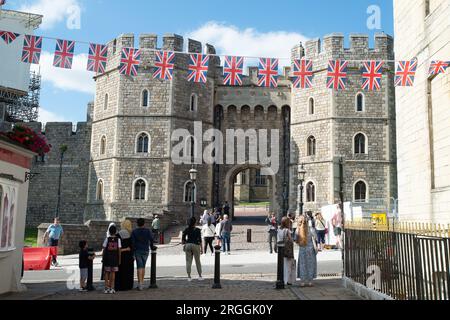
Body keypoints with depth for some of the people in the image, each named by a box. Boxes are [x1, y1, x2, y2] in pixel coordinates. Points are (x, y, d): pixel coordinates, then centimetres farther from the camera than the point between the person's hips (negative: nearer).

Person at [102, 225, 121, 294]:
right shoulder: (118, 239, -1)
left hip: (107, 257, 0)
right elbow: (119, 250, -2)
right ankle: (112, 288, 3)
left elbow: (104, 249, -2)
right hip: (115, 258, 0)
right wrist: (119, 259, 4)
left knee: (106, 272, 9)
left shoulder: (107, 239, -2)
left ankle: (106, 288, 9)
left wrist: (103, 258, 7)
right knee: (113, 272, 5)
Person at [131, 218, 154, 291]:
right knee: (143, 266, 13)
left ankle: (140, 283, -14)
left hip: (137, 251, -1)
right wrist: (152, 247, 15)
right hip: (145, 251, 1)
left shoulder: (134, 232, -2)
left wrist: (132, 252, -3)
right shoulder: (148, 231, 0)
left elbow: (132, 242, -6)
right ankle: (142, 283, 17)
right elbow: (151, 240, -3)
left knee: (139, 267, -3)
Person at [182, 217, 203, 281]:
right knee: (197, 261, 10)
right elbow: (200, 240, -7)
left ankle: (189, 277, 5)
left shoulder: (186, 229, 2)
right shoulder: (197, 230, -6)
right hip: (195, 245, -2)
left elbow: (183, 239, 3)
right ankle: (200, 276, 16)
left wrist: (184, 245, 16)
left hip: (188, 245, 2)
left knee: (188, 261, 6)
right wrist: (201, 248, -1)